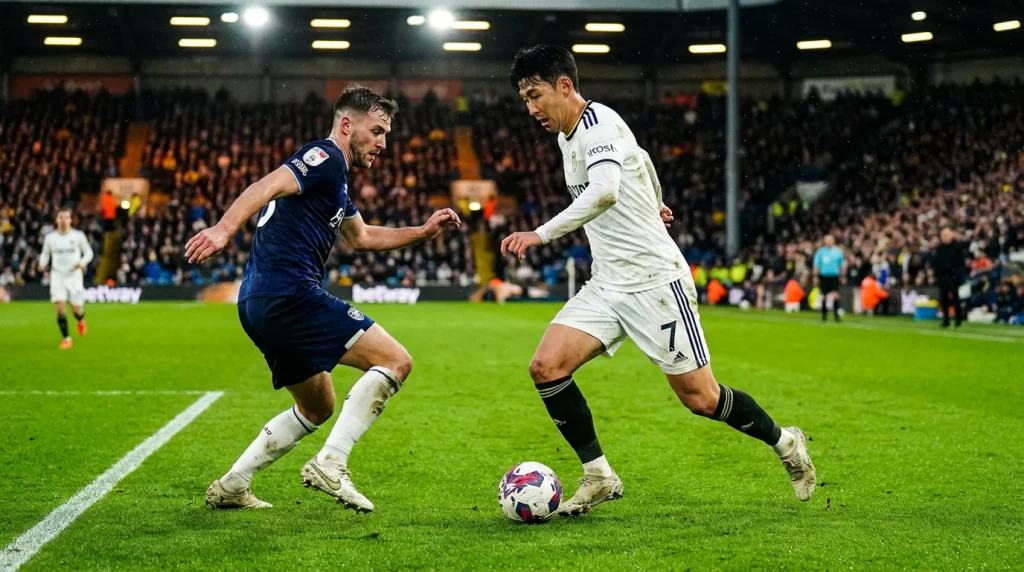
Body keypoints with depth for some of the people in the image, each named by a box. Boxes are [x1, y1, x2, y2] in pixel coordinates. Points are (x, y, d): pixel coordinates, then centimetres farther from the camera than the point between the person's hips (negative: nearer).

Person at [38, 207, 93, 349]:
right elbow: (45, 254, 14)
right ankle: (66, 338, -2)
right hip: (57, 275, 1)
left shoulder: (78, 235, -2)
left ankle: (81, 320, 36)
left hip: (74, 275, -1)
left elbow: (88, 252, 5)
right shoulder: (50, 237, 3)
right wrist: (43, 264, -7)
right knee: (60, 307, -13)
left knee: (77, 308, -2)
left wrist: (82, 262, -15)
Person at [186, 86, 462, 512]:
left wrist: (424, 232, 33)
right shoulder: (325, 157, -5)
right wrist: (223, 229, -38)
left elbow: (361, 237, 40)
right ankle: (330, 464, -16)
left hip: (259, 305, 11)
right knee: (395, 361, -11)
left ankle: (230, 486, 21)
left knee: (317, 408, 24)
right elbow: (268, 187, -23)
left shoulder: (335, 180, 25)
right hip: (289, 292, -11)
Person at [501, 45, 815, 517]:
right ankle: (598, 476, 0)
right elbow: (642, 158, 30)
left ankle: (785, 443, 24)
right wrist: (654, 203, 46)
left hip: (654, 279, -8)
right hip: (606, 285, 9)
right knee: (546, 367, -10)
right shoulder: (568, 137, 12)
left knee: (699, 396, -1)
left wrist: (541, 234, -41)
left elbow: (604, 193, -37)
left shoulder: (599, 123, -17)